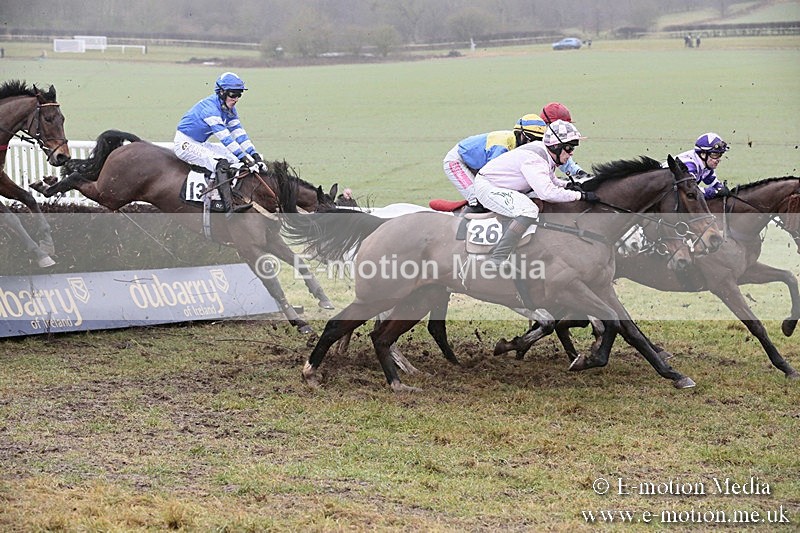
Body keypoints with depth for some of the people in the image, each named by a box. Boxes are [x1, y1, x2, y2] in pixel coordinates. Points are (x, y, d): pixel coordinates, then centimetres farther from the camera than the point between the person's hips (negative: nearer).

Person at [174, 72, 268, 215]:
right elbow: (225, 137, -31)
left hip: (201, 144, 10)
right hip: (185, 144, -10)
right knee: (221, 163, -32)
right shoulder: (210, 107, -27)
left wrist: (256, 156, -11)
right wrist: (245, 159, -34)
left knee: (238, 161, -1)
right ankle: (229, 208, -43)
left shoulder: (229, 109, 1)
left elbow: (239, 133, 0)